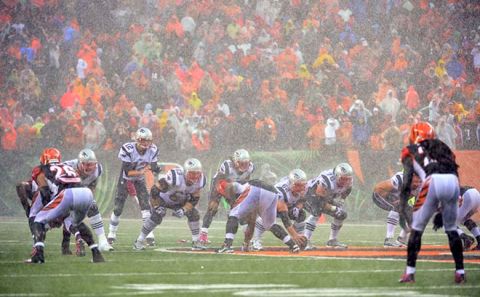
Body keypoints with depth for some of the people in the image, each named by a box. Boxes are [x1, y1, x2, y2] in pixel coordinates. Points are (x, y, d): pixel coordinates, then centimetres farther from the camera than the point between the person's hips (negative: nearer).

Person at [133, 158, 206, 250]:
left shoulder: (199, 181, -21)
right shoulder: (176, 177, -41)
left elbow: (194, 200, -9)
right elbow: (155, 190, -33)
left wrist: (183, 210, -23)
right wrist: (157, 207, -30)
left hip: (180, 201, 6)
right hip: (163, 199, -6)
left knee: (194, 214, -9)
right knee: (156, 216, -26)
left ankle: (196, 243, 7)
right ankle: (139, 242, -13)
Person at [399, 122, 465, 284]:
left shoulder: (411, 151, 23)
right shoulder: (444, 148, 33)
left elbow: (407, 182, 10)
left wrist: (402, 208, 11)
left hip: (433, 182, -3)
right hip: (453, 181, 3)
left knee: (417, 228, 12)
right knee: (451, 229, 20)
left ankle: (410, 272, 10)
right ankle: (460, 272, 19)